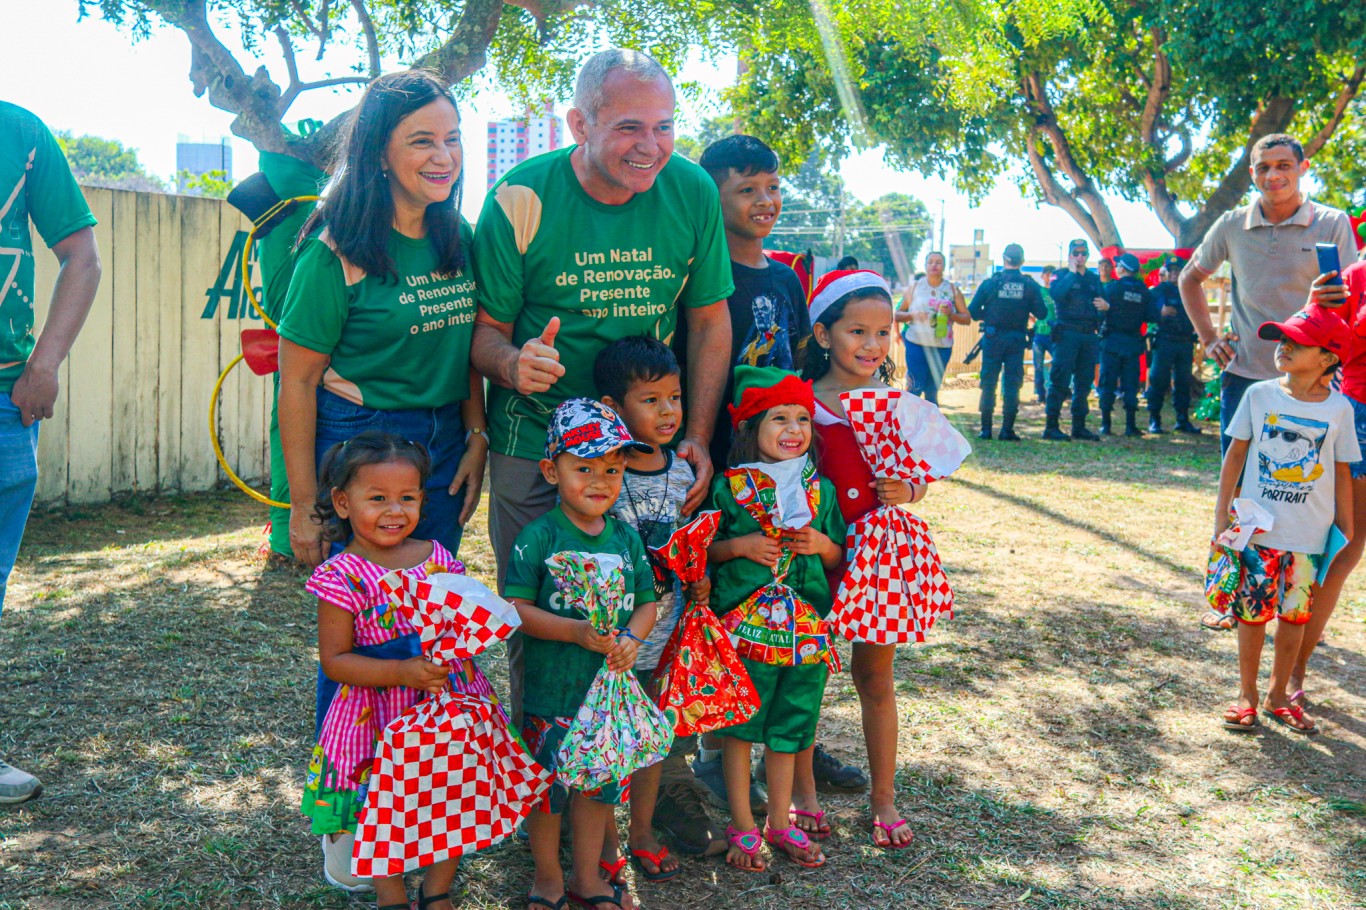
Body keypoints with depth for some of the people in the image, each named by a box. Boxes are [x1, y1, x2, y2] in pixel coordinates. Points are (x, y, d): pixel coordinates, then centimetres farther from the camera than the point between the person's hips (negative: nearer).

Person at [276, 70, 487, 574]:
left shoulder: (459, 237, 5)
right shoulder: (337, 250, -13)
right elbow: (297, 381, -11)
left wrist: (476, 439, 3)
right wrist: (304, 506, -11)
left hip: (446, 442, 6)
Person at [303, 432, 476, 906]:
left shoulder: (436, 557, 1)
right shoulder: (342, 576, -11)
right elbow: (334, 661, -12)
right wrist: (402, 673, -23)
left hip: (448, 700, 4)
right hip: (375, 711, -4)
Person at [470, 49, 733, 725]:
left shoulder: (693, 193, -5)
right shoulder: (522, 198, -12)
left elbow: (710, 324, 3)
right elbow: (484, 327, -5)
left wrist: (698, 438, -5)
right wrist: (514, 363, -28)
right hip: (535, 441, -2)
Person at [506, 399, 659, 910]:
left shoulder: (626, 537, 3)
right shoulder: (539, 537, -11)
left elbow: (647, 602, 7)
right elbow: (517, 609, -14)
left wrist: (630, 638, -13)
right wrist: (577, 631, -25)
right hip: (551, 690, -4)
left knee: (600, 783, 17)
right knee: (547, 786, 9)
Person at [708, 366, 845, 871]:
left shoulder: (821, 489, 6)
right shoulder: (729, 487, -4)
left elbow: (839, 560, 13)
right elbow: (703, 551, 1)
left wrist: (823, 545, -8)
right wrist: (741, 546, -15)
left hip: (806, 623, 3)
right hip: (742, 621, -3)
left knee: (788, 726, 13)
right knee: (739, 724, 5)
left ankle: (780, 823, 28)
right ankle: (742, 826, 20)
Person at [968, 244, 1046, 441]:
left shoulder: (990, 283, -5)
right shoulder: (1030, 285, -3)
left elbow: (973, 311, -5)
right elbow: (1041, 313, -3)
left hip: (993, 337, 0)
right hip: (1017, 340, 0)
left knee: (989, 382, 6)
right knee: (1012, 384, 5)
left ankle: (986, 429, 5)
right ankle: (1007, 429, 3)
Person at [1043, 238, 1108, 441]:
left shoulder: (1095, 279, 18)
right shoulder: (1061, 276, 3)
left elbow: (1103, 302, 20)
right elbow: (1056, 293, -19)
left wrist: (1106, 306, -3)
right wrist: (1072, 272, -12)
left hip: (1089, 336, 5)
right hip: (1067, 333, -5)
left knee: (1084, 382, 7)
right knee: (1060, 380, -9)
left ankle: (1079, 426, 13)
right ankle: (1051, 426, -8)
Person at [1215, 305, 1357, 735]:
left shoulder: (1339, 409, -2)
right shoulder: (1259, 395, -2)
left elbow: (1342, 473, 5)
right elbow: (1235, 454, 4)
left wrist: (1347, 531, 6)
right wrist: (1222, 514, 2)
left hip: (1308, 536, 1)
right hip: (1257, 528, 0)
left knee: (1295, 614, 8)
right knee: (1253, 611, 4)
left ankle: (1278, 694, 23)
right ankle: (1246, 694, 18)